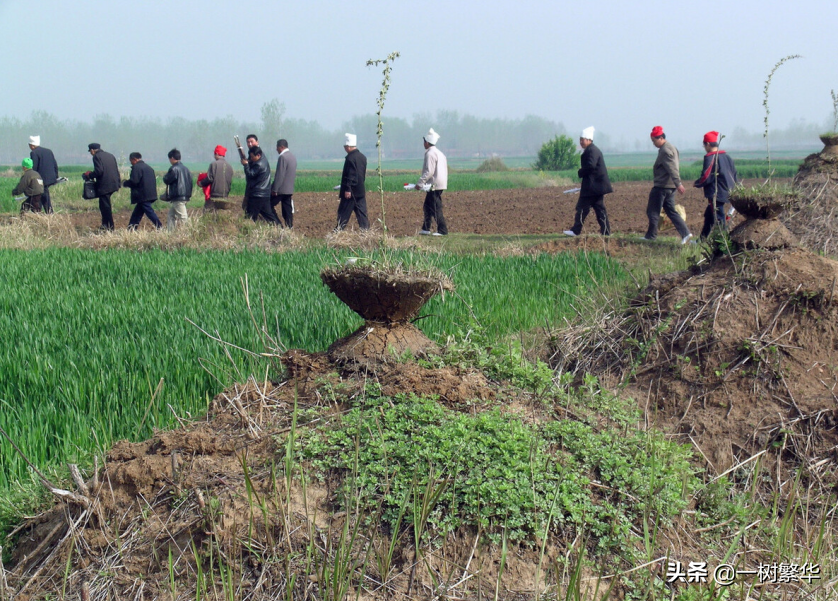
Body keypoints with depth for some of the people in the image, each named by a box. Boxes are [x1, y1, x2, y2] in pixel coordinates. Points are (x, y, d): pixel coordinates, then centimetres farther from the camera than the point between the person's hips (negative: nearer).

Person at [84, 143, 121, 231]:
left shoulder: (97, 157, -8)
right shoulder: (111, 156, 16)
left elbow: (99, 171, -20)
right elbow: (116, 170, 15)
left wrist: (89, 175, -5)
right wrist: (118, 183, 17)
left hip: (104, 186, -8)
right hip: (113, 184, 8)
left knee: (105, 207, -2)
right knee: (104, 205, 20)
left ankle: (110, 228, -2)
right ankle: (105, 224, 22)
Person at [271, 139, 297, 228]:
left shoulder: (283, 157, -15)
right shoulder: (293, 157, 13)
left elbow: (279, 175, -19)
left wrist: (275, 189, -17)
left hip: (281, 189, -9)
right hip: (289, 189, 9)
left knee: (269, 205, 0)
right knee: (287, 211, 9)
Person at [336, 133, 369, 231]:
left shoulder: (350, 158, -16)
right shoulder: (363, 157, 10)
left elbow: (350, 175, -20)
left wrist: (347, 190, -19)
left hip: (351, 192, -8)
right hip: (361, 191, 8)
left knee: (344, 213, 1)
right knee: (362, 213, 6)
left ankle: (339, 231, 6)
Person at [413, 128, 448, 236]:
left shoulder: (430, 154, -14)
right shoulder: (439, 153, 17)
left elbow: (429, 172, -21)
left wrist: (420, 183, -16)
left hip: (434, 186, -10)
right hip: (440, 183, 10)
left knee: (436, 208, -7)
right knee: (427, 206, 17)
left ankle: (442, 230, -6)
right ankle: (426, 229, 22)